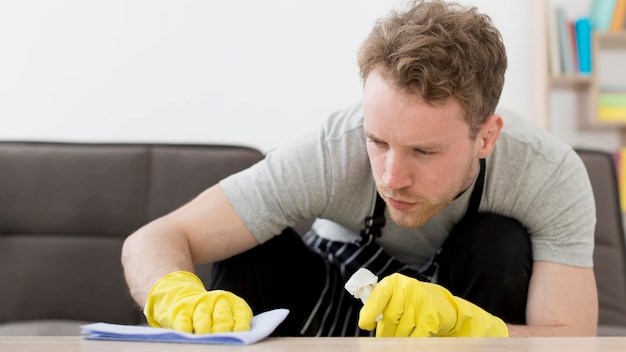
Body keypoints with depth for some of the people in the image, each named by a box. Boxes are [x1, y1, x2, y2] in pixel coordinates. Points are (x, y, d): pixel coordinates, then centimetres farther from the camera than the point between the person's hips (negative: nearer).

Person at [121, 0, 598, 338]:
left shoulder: (551, 175, -30)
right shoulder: (334, 152, -31)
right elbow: (152, 241, -30)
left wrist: (453, 317, -54)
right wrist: (184, 302, -54)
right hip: (339, 297, 0)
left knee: (499, 244, -31)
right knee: (253, 249, -28)